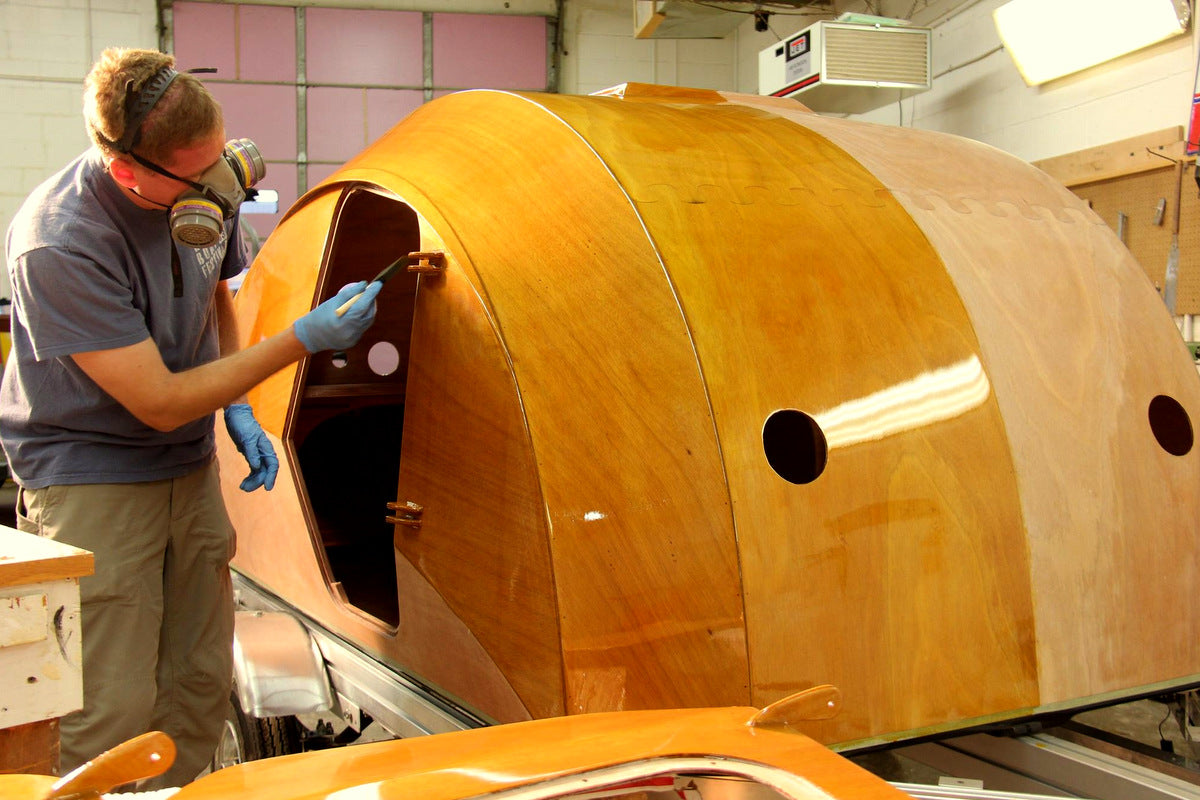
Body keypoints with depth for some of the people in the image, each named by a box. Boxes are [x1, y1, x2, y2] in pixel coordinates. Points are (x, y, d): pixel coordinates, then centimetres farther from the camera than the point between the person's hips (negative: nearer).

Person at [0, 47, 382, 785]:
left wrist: (238, 410, 2)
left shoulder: (204, 192, -7)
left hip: (190, 467, 7)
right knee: (115, 710, -7)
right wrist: (302, 341, -24)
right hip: (91, 477, -7)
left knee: (203, 683, 13)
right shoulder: (60, 244, -27)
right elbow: (160, 402, -24)